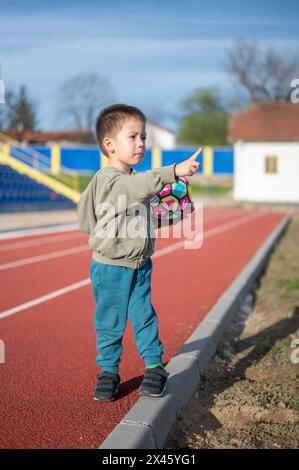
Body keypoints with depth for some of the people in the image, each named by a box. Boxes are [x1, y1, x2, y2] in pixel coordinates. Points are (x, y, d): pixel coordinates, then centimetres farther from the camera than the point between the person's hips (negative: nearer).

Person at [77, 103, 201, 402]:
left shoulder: (132, 178, 9)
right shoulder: (107, 179, -20)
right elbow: (141, 185, -41)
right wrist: (174, 172, -52)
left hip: (139, 265, 7)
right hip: (110, 268, -7)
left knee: (144, 316, 8)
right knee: (110, 322, 6)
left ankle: (155, 366, 19)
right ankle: (108, 371, 22)